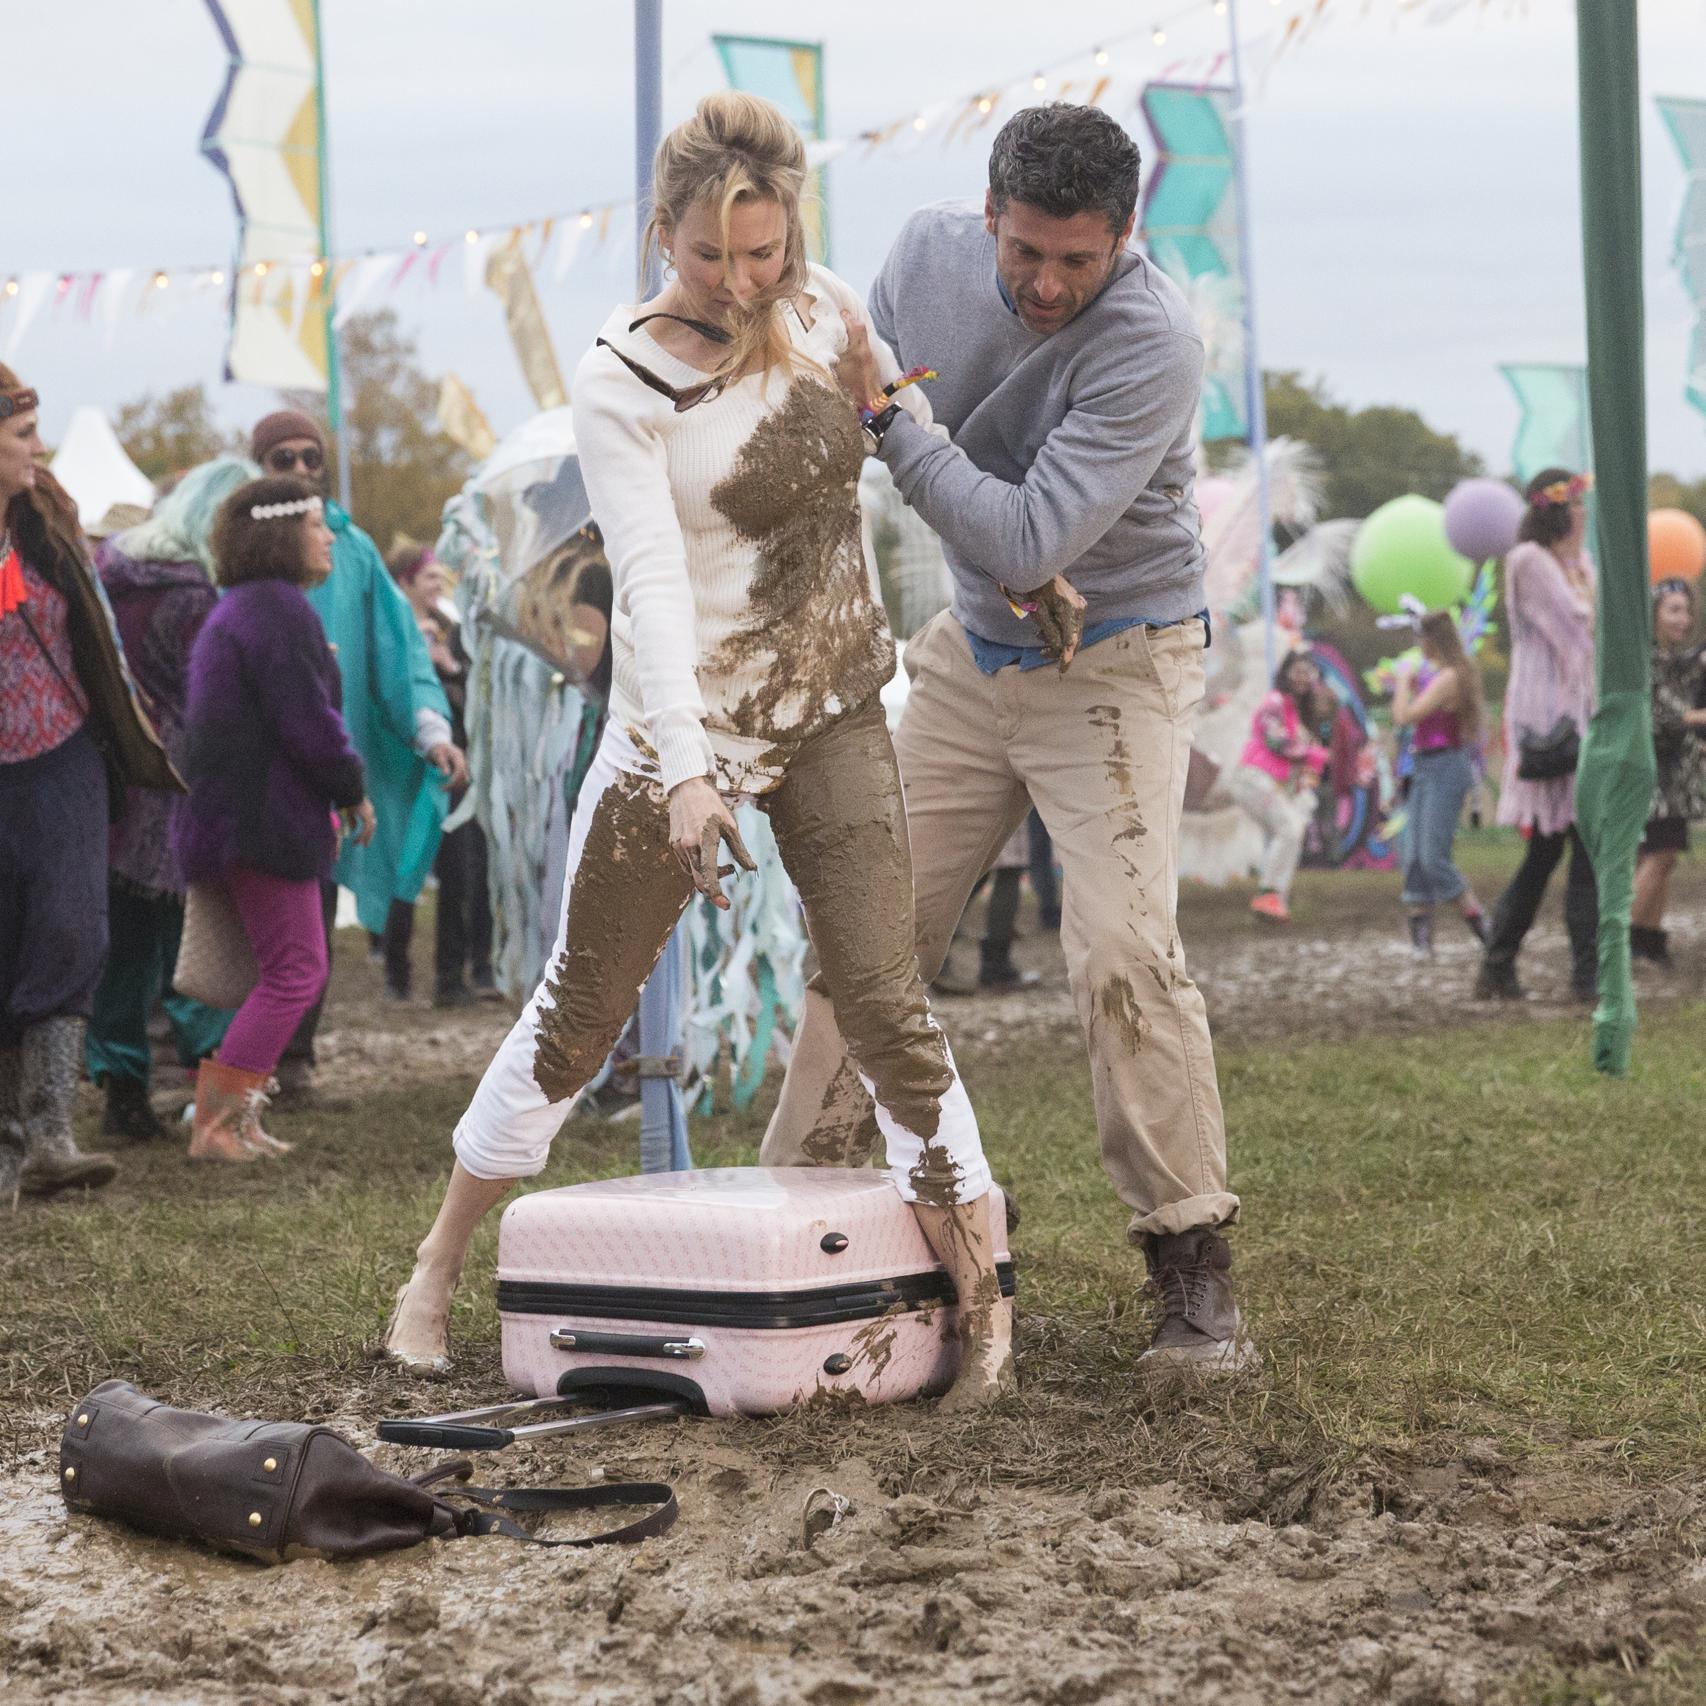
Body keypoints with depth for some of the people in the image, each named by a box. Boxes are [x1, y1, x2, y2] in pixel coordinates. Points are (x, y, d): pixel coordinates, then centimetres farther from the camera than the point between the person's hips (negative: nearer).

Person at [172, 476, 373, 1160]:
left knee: (290, 969, 16)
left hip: (232, 814, 11)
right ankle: (217, 1125, -9)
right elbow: (308, 723, -19)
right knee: (295, 970, -7)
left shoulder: (233, 610, 19)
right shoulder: (280, 609, -15)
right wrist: (353, 791, -4)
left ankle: (231, 1115, 15)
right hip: (269, 818, -11)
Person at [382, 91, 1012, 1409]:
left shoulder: (829, 312, -1)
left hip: (834, 715, 3)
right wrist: (685, 767, -36)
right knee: (582, 1007, 5)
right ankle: (438, 1267, 21)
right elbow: (652, 577, -26)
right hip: (681, 728, -3)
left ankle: (982, 1299, 1)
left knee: (885, 1002, -6)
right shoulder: (624, 381, -15)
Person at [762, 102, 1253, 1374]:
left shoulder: (1155, 345, -26)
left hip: (1113, 667, -5)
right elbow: (862, 377, 10)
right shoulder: (932, 251, -9)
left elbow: (1028, 541, -30)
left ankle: (1194, 1269, -10)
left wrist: (886, 420, -25)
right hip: (971, 653, 5)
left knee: (1125, 950, -19)